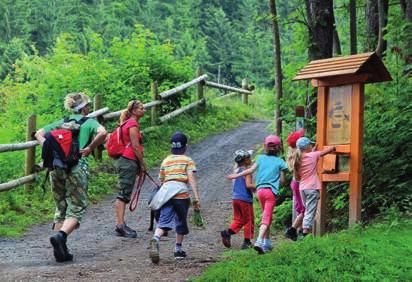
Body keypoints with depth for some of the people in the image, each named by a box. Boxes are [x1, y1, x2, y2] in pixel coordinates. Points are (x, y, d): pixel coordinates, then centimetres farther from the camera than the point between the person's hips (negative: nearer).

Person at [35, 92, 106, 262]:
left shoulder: (62, 122, 18)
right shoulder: (89, 122, 4)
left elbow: (39, 134, 16)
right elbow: (102, 133, -16)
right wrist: (90, 148, -6)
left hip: (56, 166, 5)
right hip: (77, 167, -5)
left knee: (60, 208, 13)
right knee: (77, 209, 0)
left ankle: (61, 251, 7)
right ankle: (61, 235, -26)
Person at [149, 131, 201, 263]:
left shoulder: (165, 161, 18)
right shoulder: (188, 160, 7)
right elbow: (191, 179, -5)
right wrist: (197, 198, -8)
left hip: (165, 192, 2)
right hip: (181, 193, -2)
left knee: (163, 221, -7)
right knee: (181, 222, 15)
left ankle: (155, 239, -35)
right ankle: (178, 249, 22)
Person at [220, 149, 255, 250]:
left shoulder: (236, 170, 10)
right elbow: (248, 185, -23)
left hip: (235, 198, 7)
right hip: (245, 199, -7)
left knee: (238, 219, 15)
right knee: (248, 220, 6)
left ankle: (228, 232, -8)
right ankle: (247, 242, 9)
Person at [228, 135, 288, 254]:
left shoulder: (261, 158, 8)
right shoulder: (280, 162, 1)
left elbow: (250, 170, 2)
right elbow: (282, 181, 1)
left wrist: (236, 175, 10)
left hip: (260, 190, 4)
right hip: (271, 191, -4)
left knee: (266, 216, 20)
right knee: (266, 218, -7)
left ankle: (267, 242, 26)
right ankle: (259, 241, -25)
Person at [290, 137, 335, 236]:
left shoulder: (296, 160, 5)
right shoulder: (313, 155, -6)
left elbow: (297, 177, 10)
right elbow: (331, 149, 1)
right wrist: (333, 148, 22)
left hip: (302, 188, 5)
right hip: (312, 188, -5)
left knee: (306, 210, 18)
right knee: (310, 212, -4)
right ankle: (305, 232, -11)